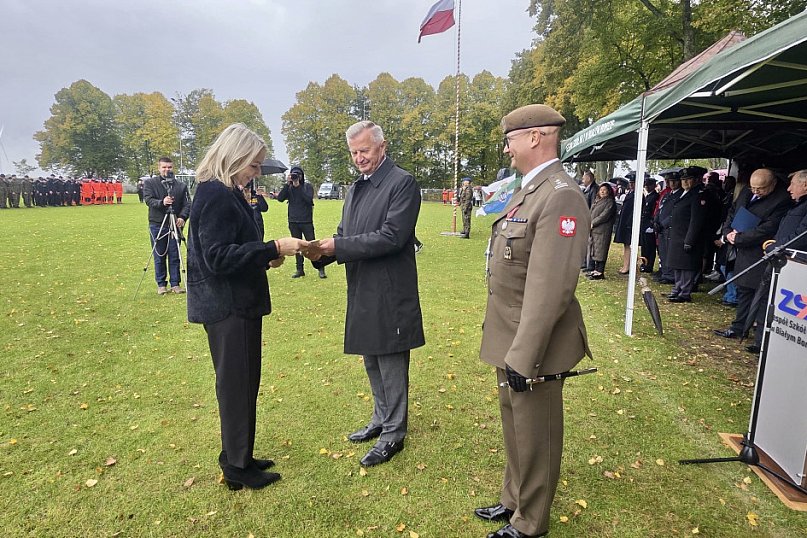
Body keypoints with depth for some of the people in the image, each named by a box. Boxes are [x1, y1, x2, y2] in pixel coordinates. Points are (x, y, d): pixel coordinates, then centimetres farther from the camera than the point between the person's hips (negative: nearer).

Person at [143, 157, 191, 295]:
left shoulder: (181, 186, 6)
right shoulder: (149, 183, 4)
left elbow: (187, 203, -1)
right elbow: (148, 200, -9)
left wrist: (182, 217, -19)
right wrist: (161, 202, -29)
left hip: (175, 224, 1)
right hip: (157, 225, -1)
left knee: (175, 257, 4)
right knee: (159, 257, 6)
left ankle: (175, 284, 13)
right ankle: (161, 284, 16)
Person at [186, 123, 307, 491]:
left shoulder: (227, 194, 13)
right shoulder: (215, 196, -17)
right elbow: (218, 257, -23)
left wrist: (266, 258, 7)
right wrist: (273, 249, -23)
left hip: (237, 305, 10)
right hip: (228, 308, -10)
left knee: (243, 383, 18)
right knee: (237, 384, 2)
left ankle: (238, 457, 33)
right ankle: (237, 468, 19)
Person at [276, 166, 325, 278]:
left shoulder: (308, 186, -1)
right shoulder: (289, 188, 6)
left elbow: (309, 199, -17)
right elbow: (280, 198, -8)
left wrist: (298, 186, -18)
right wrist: (288, 184, -14)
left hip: (306, 221, -3)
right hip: (293, 222, 3)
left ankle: (321, 269, 3)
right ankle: (299, 270, 17)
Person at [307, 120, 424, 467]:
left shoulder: (402, 183, -11)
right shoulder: (355, 189, 13)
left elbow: (391, 236, -21)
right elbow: (345, 236, 13)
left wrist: (337, 245, -22)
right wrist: (324, 252, -9)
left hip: (389, 294, -8)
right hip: (362, 293, 8)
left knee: (392, 366, 5)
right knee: (372, 363, 20)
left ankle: (393, 434, 22)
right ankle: (381, 420, 39)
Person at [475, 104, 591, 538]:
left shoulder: (561, 197, -21)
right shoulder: (527, 190, 11)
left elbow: (550, 289, -26)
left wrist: (522, 356, -23)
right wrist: (509, 346, 17)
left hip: (532, 344, -9)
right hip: (510, 337, 9)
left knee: (534, 436, 11)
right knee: (514, 425, 24)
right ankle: (514, 500, 46)